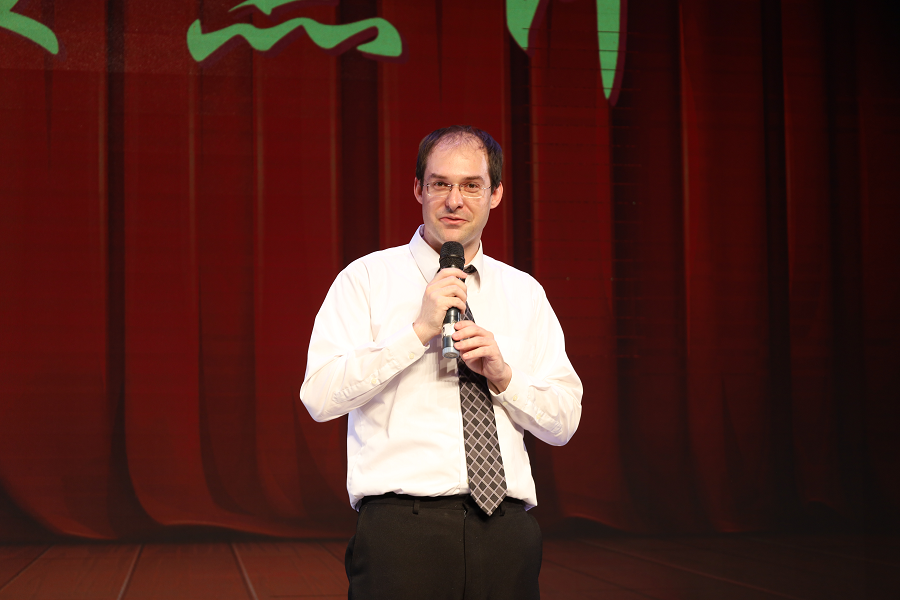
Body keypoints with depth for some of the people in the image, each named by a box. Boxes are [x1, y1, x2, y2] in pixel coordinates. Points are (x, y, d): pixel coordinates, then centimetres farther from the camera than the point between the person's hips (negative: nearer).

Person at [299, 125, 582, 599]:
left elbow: (564, 422, 11)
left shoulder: (526, 293, 14)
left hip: (507, 528, 3)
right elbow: (319, 396, -9)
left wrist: (504, 376, -7)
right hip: (403, 524, -3)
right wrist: (420, 331, -14)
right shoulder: (367, 278, 3)